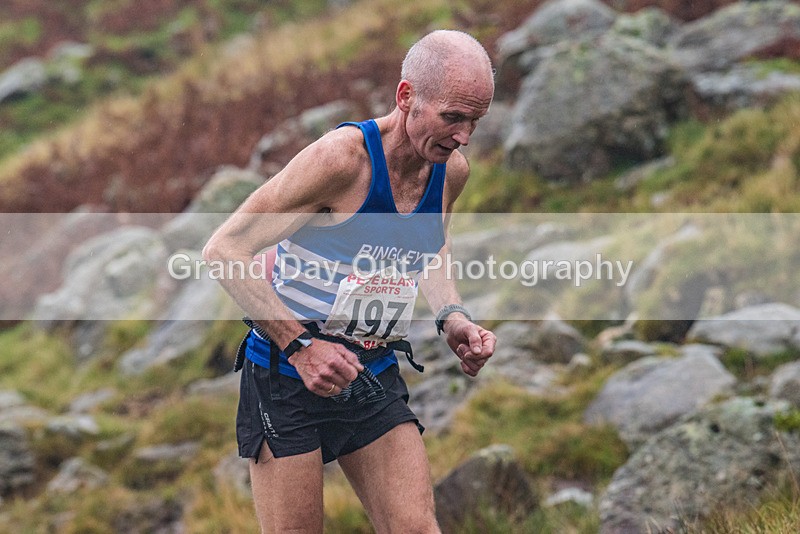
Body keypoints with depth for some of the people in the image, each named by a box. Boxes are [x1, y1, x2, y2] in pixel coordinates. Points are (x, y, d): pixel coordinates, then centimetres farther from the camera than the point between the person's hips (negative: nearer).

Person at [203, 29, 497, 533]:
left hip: (377, 378, 6)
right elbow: (224, 250, -18)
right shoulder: (342, 157, -20)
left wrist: (452, 317, 4)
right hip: (289, 376, -6)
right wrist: (299, 344, -25)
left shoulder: (452, 170, 1)